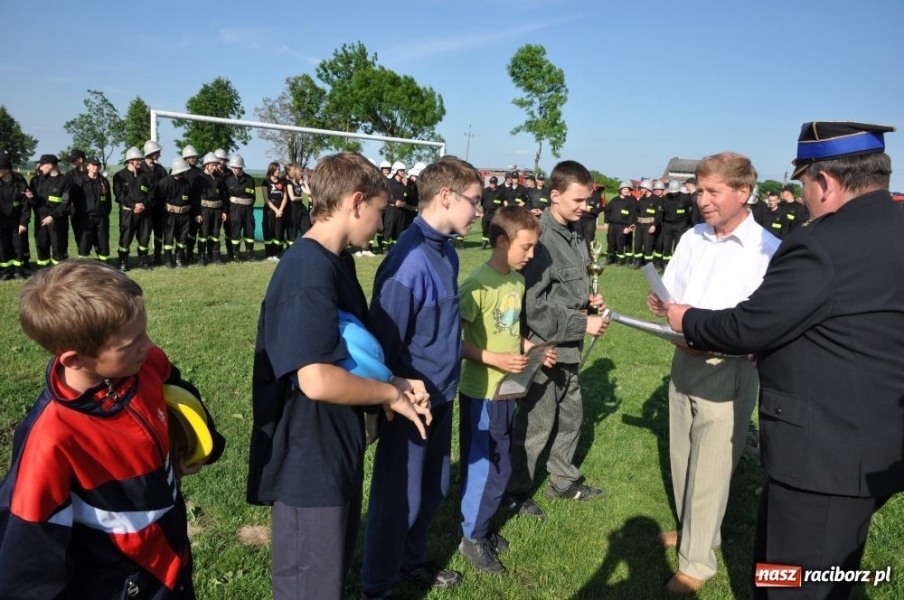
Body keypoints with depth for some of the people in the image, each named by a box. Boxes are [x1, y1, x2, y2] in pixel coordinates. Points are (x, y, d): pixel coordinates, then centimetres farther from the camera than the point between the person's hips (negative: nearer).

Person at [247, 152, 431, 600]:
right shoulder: (309, 271, -26)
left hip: (336, 450, 10)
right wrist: (392, 393, -18)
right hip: (309, 461, -10)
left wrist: (393, 382, -2)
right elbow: (318, 381, -34)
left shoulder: (338, 262, 7)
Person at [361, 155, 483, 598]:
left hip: (441, 396, 9)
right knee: (399, 497, 8)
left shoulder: (446, 251, 3)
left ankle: (412, 562, 44)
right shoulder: (410, 261, -25)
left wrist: (446, 384, 16)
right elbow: (385, 340, -21)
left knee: (434, 488, 22)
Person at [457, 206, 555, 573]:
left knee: (499, 466, 18)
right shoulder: (479, 284, -19)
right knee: (483, 467, 6)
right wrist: (496, 359, -26)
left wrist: (532, 349, 1)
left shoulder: (517, 281, 6)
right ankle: (471, 537, 25)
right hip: (481, 392, -8)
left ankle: (481, 527, 36)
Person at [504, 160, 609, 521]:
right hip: (545, 347, -9)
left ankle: (564, 481, 40)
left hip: (569, 349, 9)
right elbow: (533, 306, -25)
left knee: (571, 416, 21)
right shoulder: (541, 239, -21)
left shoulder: (574, 234, 7)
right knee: (536, 425, 4)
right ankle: (515, 493, 23)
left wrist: (589, 299, 1)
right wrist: (583, 324, -19)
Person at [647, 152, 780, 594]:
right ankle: (695, 530, 43)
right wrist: (661, 306, -9)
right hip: (684, 361, 7)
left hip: (729, 371, -6)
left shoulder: (769, 250, -16)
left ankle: (697, 561, 24)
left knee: (710, 470, 5)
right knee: (683, 458, 20)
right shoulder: (692, 238, 6)